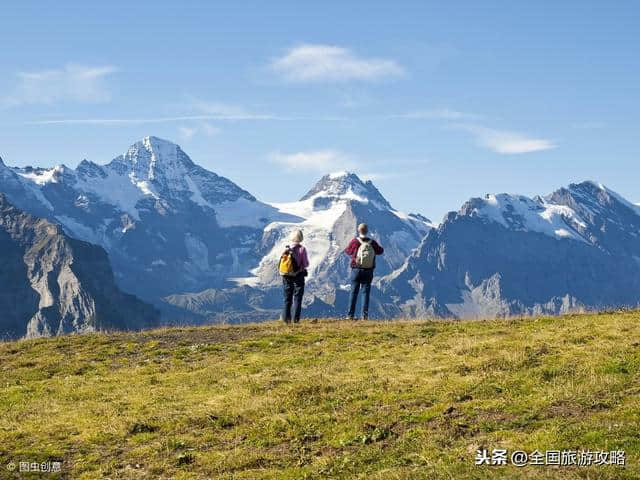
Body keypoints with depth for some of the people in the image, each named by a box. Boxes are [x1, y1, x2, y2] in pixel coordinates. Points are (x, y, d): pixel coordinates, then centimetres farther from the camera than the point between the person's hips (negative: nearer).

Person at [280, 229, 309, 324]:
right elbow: (306, 264, -10)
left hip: (287, 276, 3)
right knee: (297, 298, 3)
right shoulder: (302, 249, -11)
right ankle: (296, 319, -1)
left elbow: (281, 264, 0)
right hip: (298, 276, -3)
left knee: (287, 298, 12)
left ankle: (286, 318, 9)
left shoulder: (286, 250, -1)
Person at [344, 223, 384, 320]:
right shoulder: (372, 242, -3)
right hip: (368, 271, 1)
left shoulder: (355, 241, -9)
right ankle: (365, 315, 0)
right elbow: (380, 251, 14)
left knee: (354, 292, 4)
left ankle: (350, 315, 2)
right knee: (366, 292, 5)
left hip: (356, 270, -1)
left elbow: (348, 251, 8)